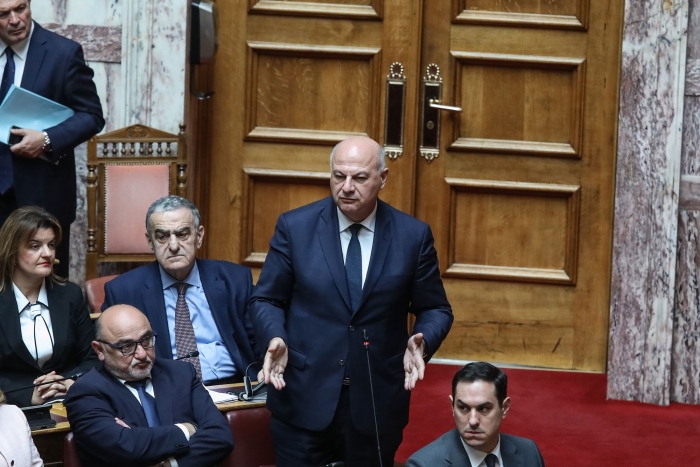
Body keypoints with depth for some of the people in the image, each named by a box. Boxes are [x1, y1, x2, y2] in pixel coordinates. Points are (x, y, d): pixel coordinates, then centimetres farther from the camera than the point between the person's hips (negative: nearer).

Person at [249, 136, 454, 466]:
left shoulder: (413, 235, 0)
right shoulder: (294, 227, -1)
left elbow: (435, 310, 7)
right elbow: (266, 300, 5)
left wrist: (422, 343, -14)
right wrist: (276, 338, -15)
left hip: (377, 404, 1)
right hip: (302, 401, 0)